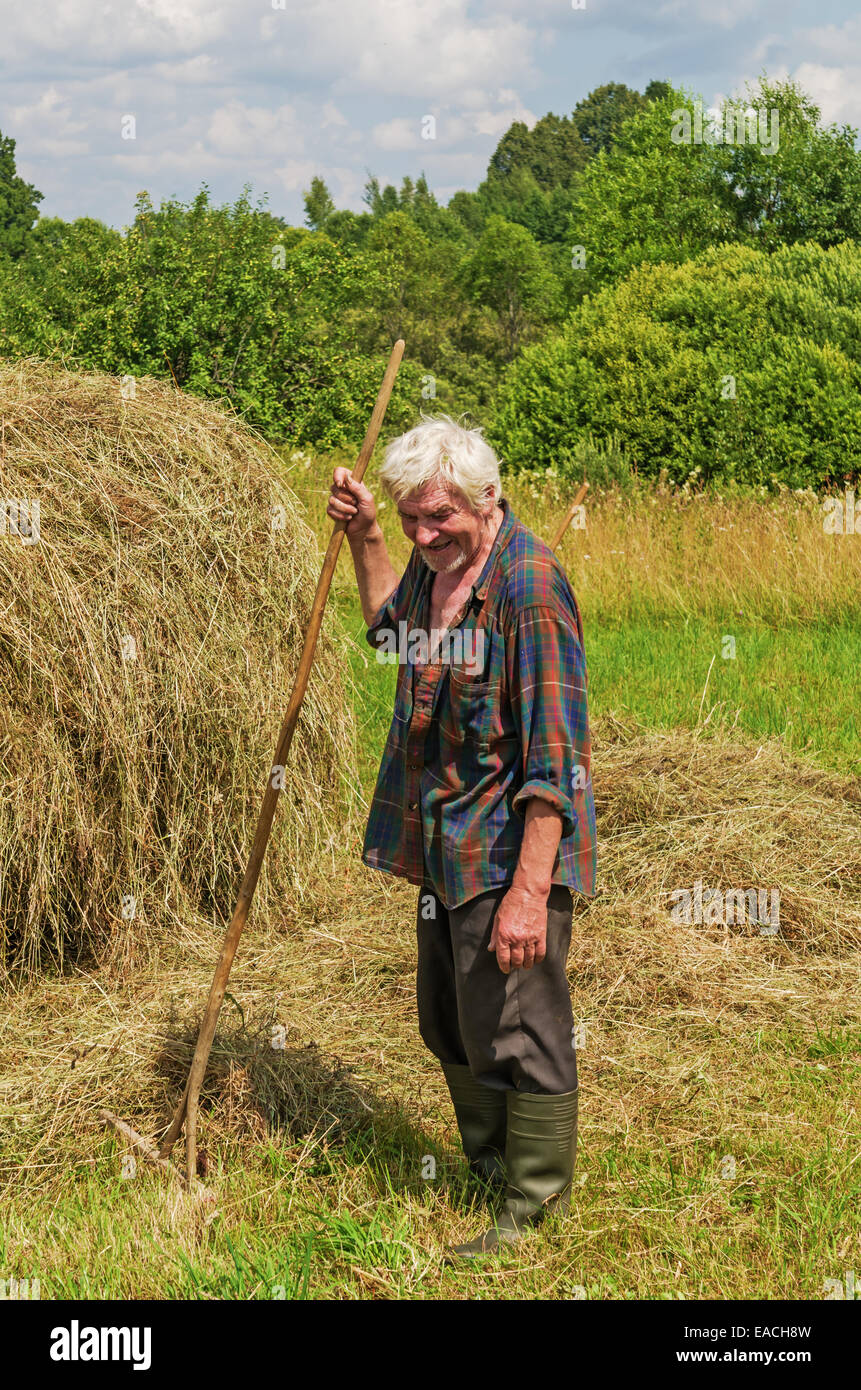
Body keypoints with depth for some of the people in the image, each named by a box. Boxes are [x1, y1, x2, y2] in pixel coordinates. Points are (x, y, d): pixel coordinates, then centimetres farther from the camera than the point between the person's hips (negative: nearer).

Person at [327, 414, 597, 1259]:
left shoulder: (528, 583, -21)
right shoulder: (437, 560, 6)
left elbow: (553, 757, -24)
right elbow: (391, 631, 32)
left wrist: (529, 892, -26)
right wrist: (363, 539, 19)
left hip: (508, 852, -9)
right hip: (443, 844, 9)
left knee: (514, 1031, 0)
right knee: (450, 1027, 20)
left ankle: (534, 1211, 17)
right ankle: (491, 1169, 38)